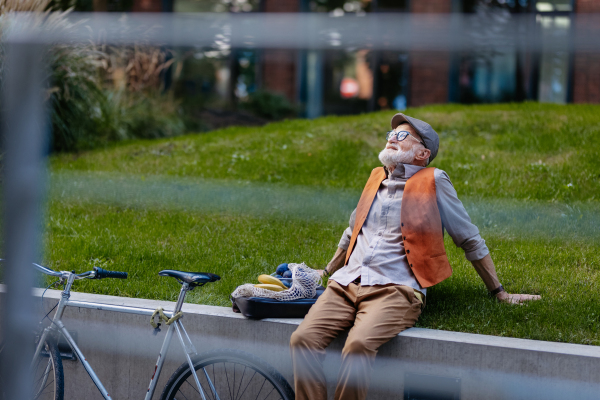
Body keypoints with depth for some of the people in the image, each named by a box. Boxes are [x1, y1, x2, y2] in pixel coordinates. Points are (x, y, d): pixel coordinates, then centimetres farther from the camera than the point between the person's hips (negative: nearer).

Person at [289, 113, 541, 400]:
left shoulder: (433, 182, 7)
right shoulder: (377, 178, 23)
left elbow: (470, 240, 12)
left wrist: (500, 294, 12)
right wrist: (327, 272, 50)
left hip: (394, 290, -5)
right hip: (345, 284, 5)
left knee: (359, 344, -36)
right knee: (303, 338, -24)